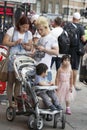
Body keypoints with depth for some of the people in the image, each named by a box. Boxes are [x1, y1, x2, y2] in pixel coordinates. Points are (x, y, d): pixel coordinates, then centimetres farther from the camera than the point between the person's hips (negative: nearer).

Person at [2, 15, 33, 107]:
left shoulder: (29, 33, 8)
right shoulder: (12, 30, -3)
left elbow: (29, 47, 10)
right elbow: (4, 42, -6)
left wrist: (25, 46, -11)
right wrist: (15, 43, -18)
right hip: (12, 58, -3)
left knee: (18, 82, 5)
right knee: (10, 81, 1)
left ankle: (16, 102, 14)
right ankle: (10, 104, 6)